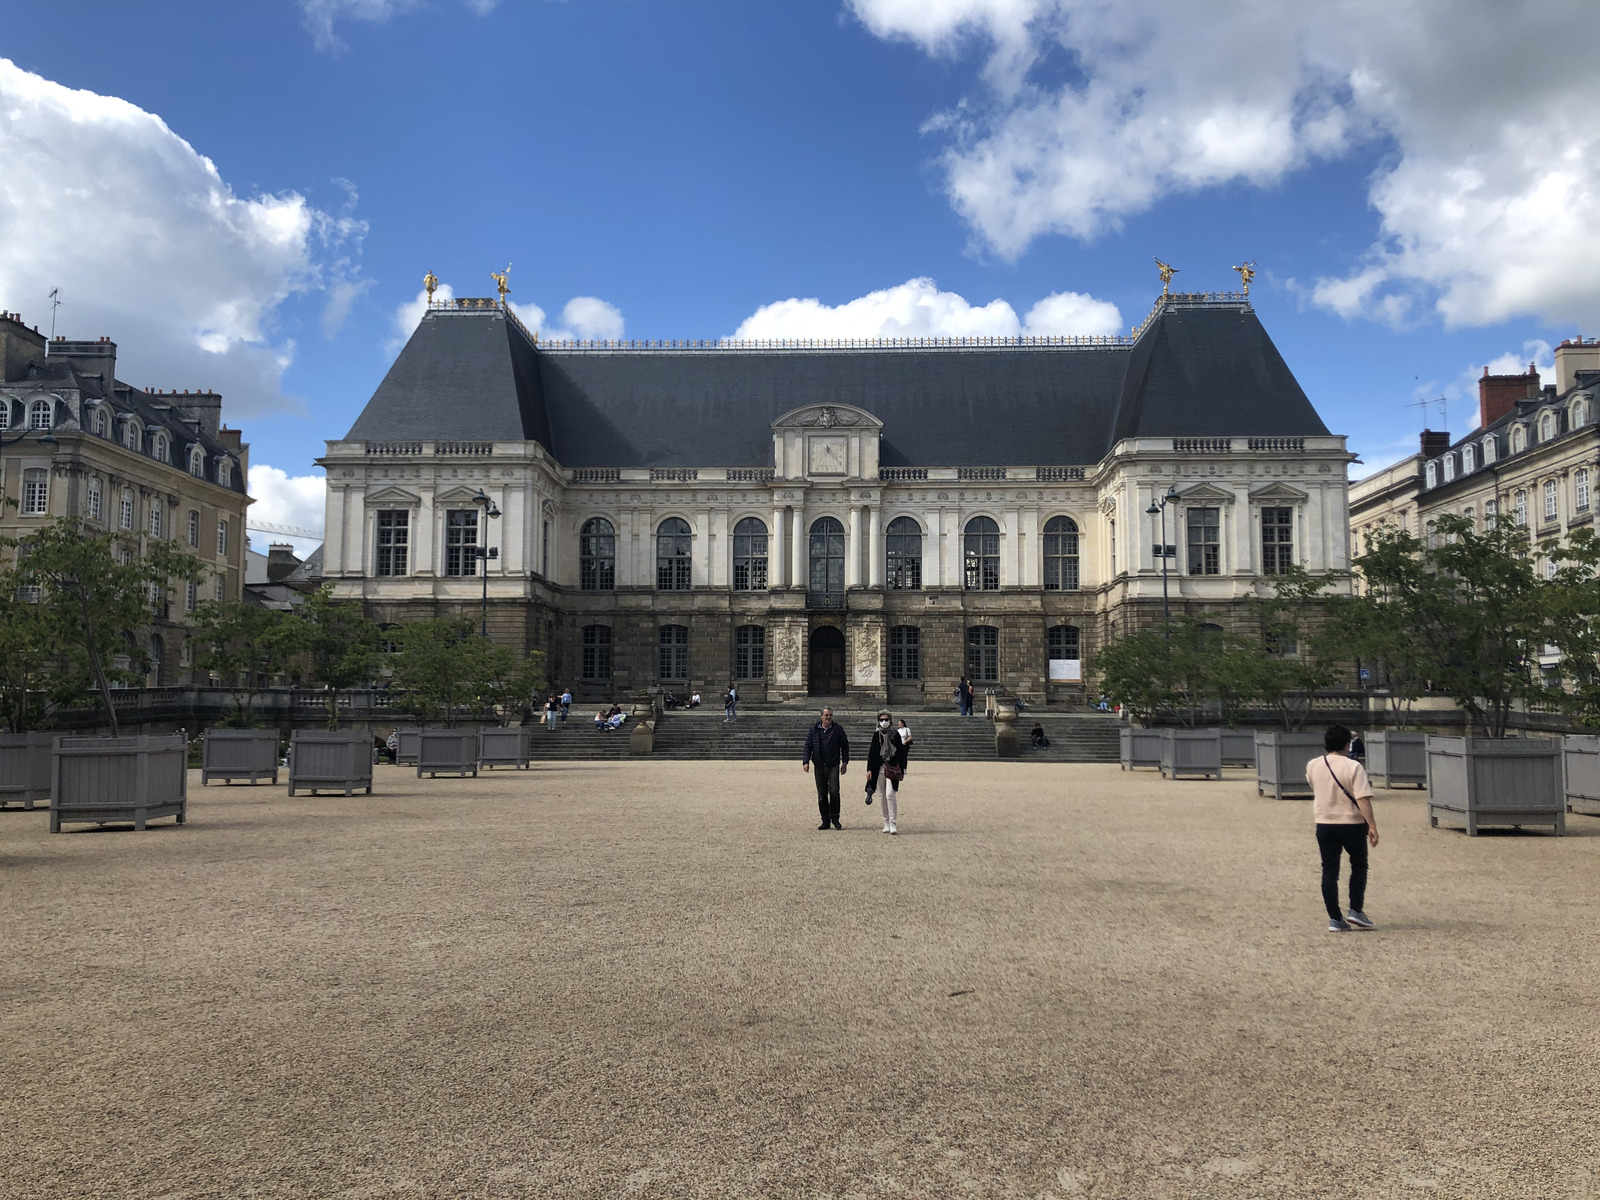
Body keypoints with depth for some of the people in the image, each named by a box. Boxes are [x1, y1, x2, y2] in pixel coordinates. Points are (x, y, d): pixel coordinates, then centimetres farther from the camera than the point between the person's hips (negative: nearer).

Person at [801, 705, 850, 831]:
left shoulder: (838, 729, 4)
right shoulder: (814, 730, 7)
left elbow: (845, 746, 9)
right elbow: (808, 746, 8)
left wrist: (845, 762, 4)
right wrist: (805, 761, -2)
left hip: (833, 766, -2)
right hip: (819, 766, 2)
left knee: (834, 791, -11)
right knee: (821, 794, 4)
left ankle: (835, 819, 3)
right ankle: (826, 821, 12)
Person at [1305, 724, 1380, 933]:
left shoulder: (1312, 766, 0)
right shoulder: (1353, 767, -14)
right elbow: (1363, 798, -21)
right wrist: (1372, 825, -18)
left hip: (1324, 825, 3)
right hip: (1351, 824, -3)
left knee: (1329, 871, 6)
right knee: (1359, 866, 18)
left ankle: (1335, 919, 6)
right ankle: (1356, 910, 12)